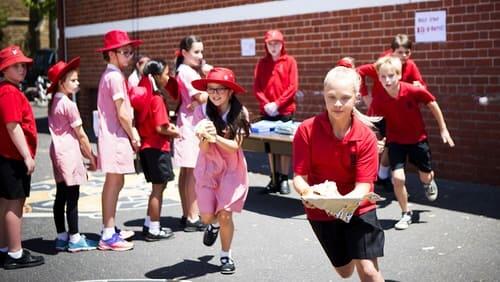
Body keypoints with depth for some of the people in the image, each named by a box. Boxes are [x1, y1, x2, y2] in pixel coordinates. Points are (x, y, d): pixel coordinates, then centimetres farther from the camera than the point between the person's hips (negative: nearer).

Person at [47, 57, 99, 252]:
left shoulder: (54, 103, 12)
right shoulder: (68, 104, -15)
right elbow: (80, 135, -11)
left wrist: (86, 154, 14)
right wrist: (91, 157, -1)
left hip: (58, 153, 9)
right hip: (69, 154, -9)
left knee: (61, 196, 12)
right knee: (72, 198, -3)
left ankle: (61, 237, 19)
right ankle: (74, 239, 2)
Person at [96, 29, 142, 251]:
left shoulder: (109, 75, 15)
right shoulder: (115, 77, -15)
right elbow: (122, 113, -18)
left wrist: (131, 132, 9)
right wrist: (133, 136, -8)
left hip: (113, 135, 10)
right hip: (116, 136, -10)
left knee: (114, 183, 16)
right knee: (114, 183, -6)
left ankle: (110, 229, 25)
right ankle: (108, 236, -1)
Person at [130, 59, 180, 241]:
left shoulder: (144, 95, 9)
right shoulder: (157, 98, -17)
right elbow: (160, 128, -21)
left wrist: (167, 126, 7)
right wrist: (173, 132, -4)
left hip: (146, 146, 9)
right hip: (157, 147, -9)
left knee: (158, 187, 19)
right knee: (158, 188, 1)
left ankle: (149, 224, 26)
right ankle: (154, 230, 9)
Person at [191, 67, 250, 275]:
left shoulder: (240, 113, -13)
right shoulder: (202, 112, -12)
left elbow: (235, 146, -16)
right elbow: (204, 149, -15)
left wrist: (216, 137, -33)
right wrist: (204, 138, -38)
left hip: (232, 169, -1)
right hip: (208, 168, 1)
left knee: (225, 214, -7)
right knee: (207, 216, 3)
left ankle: (226, 255, 17)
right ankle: (214, 224, 42)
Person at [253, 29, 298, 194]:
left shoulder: (289, 61, 0)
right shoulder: (262, 63, 8)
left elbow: (293, 87, -7)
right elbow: (257, 87, 3)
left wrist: (277, 103, -14)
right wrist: (266, 104, -13)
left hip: (285, 111, -3)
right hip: (267, 111, 3)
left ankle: (284, 180, 8)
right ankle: (274, 179, 15)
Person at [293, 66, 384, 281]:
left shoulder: (366, 136, -18)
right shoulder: (307, 130, -17)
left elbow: (363, 185, -21)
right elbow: (299, 176, -17)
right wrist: (306, 192, -40)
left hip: (357, 208, -1)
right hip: (320, 211, 1)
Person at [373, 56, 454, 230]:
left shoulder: (414, 91, -25)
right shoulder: (379, 102, -21)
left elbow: (433, 105, -9)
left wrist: (443, 129, -3)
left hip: (418, 139, 0)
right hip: (396, 141, 0)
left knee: (426, 177, 15)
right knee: (398, 178, -15)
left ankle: (429, 182, 56)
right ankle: (406, 214, 8)